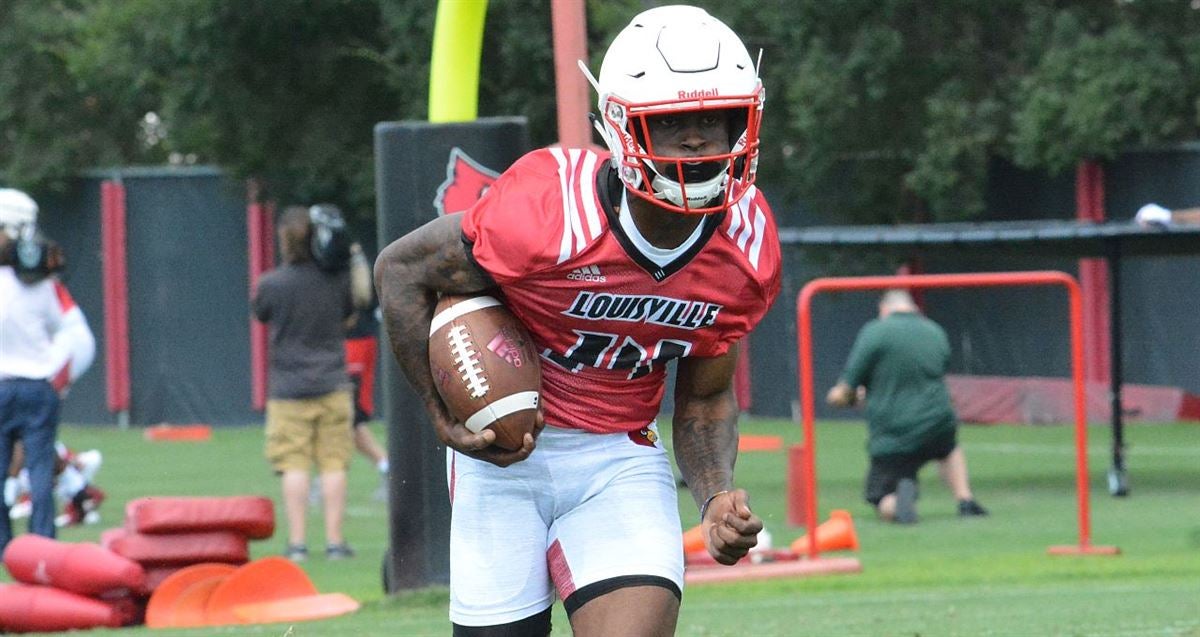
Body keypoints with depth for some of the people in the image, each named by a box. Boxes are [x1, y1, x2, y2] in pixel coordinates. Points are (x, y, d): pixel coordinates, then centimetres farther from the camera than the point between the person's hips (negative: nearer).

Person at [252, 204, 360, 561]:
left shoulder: (272, 284, -10)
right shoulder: (337, 279, -2)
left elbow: (261, 316, 8)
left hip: (288, 389, -2)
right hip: (332, 386, 2)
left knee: (294, 465, 0)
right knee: (333, 462, 4)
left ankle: (297, 542, -2)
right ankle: (334, 541, 3)